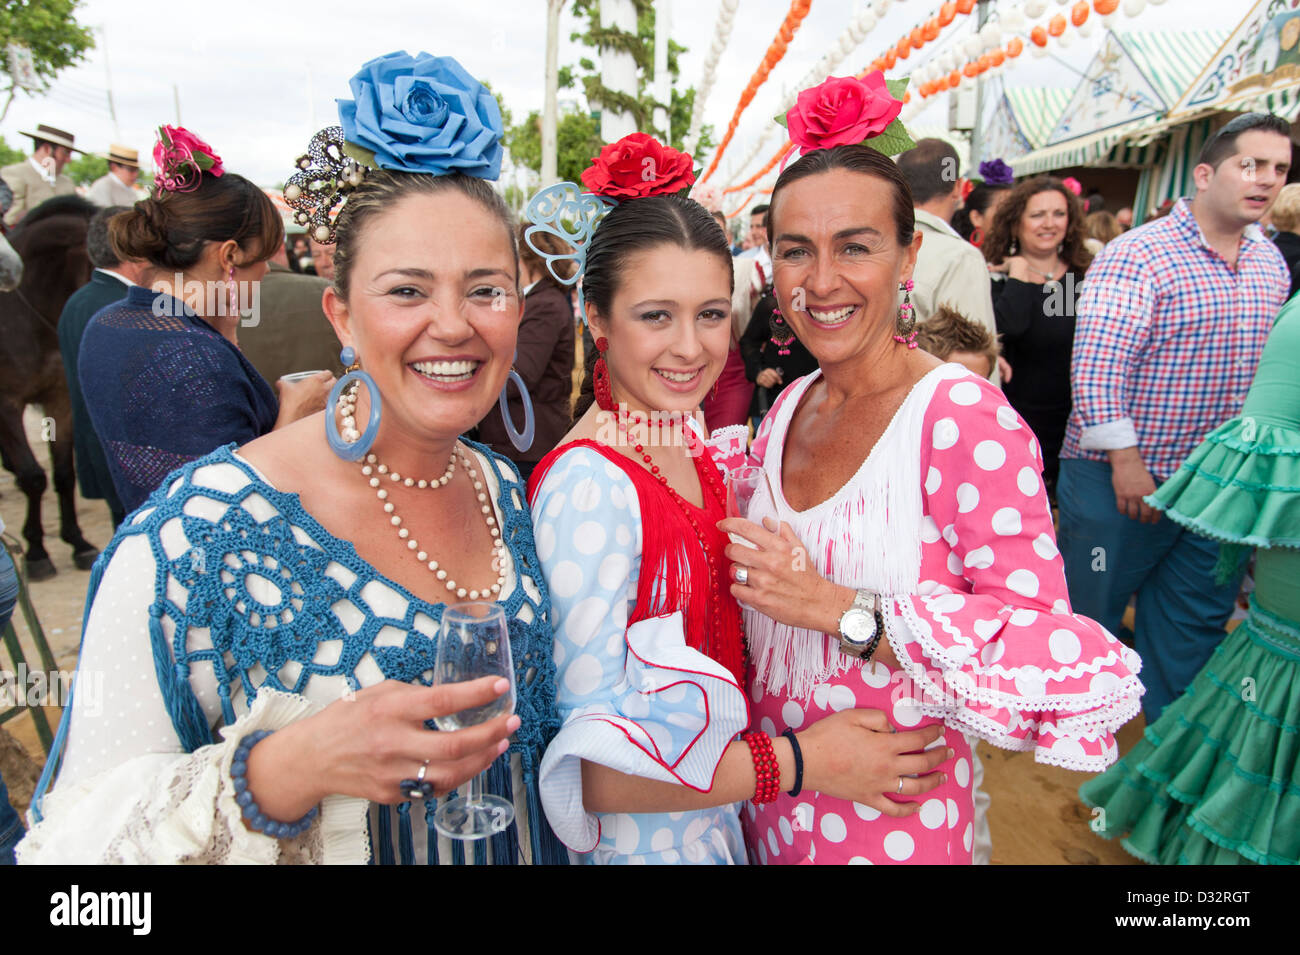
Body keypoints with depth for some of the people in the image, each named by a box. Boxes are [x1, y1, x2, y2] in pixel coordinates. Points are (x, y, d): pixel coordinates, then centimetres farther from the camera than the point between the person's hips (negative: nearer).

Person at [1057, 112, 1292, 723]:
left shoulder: (1272, 263, 10)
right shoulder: (1137, 254, -13)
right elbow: (1095, 363, -20)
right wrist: (1125, 460, -21)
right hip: (1120, 477, -6)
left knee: (1199, 615, 16)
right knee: (1090, 603, 8)